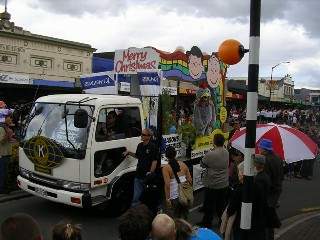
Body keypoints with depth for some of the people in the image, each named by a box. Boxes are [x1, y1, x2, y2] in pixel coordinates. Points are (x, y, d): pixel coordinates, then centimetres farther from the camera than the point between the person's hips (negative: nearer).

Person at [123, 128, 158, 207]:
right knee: (136, 197, 8)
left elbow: (154, 161, -15)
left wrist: (151, 172, -22)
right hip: (138, 175, 6)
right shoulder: (140, 145, 10)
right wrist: (129, 153, 13)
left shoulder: (152, 147, -12)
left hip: (147, 176, -6)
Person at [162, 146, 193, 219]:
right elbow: (190, 180, 5)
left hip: (175, 195, -4)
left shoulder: (166, 168, -7)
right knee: (185, 215, 20)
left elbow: (167, 185, -15)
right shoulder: (183, 164, 5)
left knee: (176, 216, 9)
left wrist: (167, 199, -11)